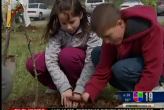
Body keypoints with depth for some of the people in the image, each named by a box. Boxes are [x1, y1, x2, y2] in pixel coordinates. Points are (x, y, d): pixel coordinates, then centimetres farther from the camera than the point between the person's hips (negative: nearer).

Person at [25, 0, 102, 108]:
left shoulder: (91, 30, -24)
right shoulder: (57, 32, -17)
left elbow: (92, 62, -29)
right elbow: (51, 60, -27)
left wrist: (79, 90, -36)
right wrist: (64, 87, -38)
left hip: (84, 71, -3)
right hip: (65, 70, 3)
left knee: (67, 54, -34)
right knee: (32, 64, -20)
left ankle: (76, 87, -11)